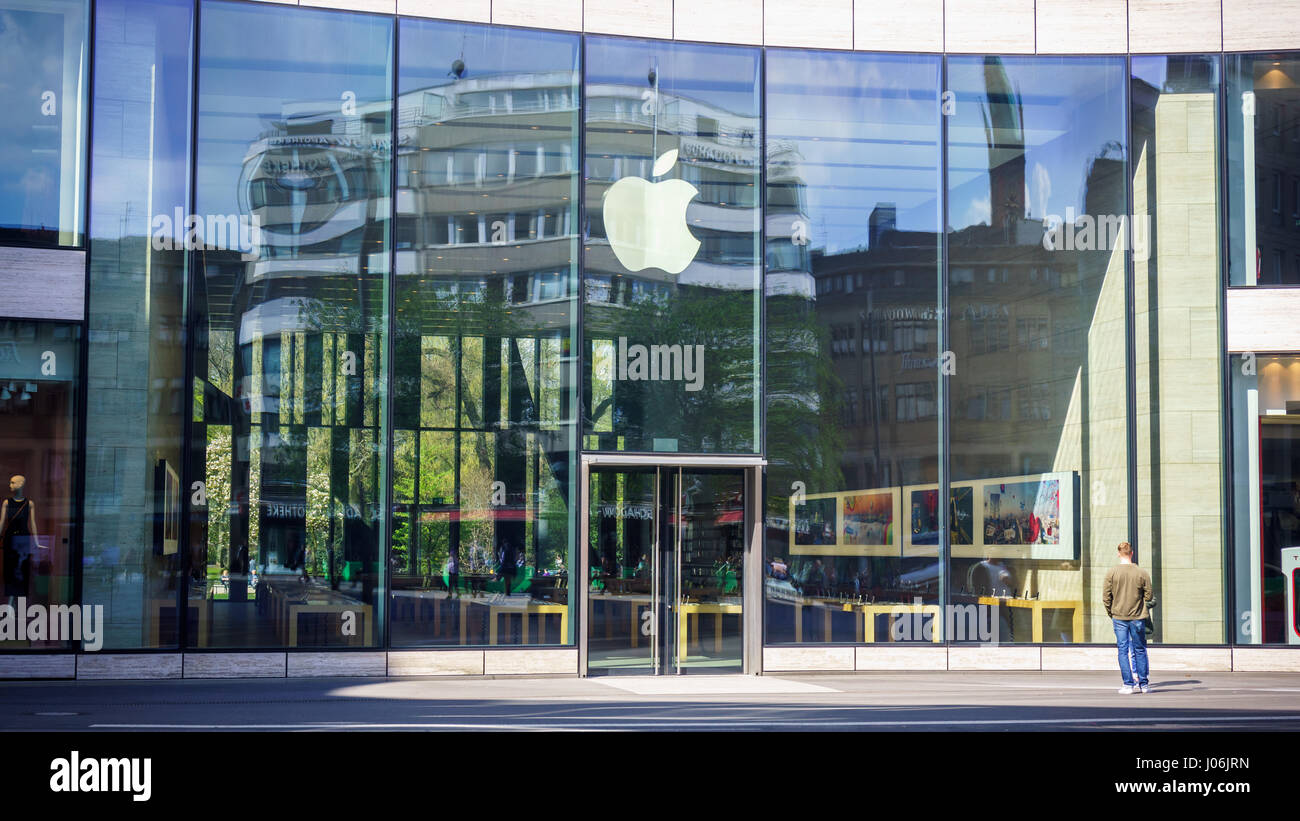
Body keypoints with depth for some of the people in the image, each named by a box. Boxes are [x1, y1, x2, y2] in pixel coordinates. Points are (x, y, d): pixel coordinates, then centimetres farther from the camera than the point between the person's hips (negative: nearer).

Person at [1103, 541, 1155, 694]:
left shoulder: (1111, 573, -6)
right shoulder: (1142, 573, -4)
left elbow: (1106, 597, -5)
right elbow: (1149, 597, 0)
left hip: (1119, 617, -1)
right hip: (1137, 617, 1)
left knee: (1123, 650, 4)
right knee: (1140, 650, 10)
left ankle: (1128, 684, 0)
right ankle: (1143, 684, 13)